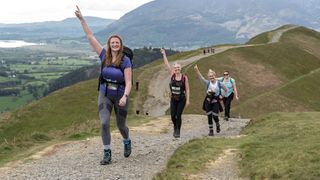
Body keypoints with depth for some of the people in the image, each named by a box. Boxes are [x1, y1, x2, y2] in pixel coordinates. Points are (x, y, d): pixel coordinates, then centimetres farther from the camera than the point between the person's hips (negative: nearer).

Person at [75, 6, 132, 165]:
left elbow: (128, 82, -18)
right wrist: (81, 19, -11)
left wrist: (125, 97, -34)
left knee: (121, 125, 13)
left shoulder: (125, 61, -13)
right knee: (104, 123, -13)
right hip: (104, 95, 2)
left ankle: (127, 142, 46)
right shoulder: (104, 56, -6)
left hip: (120, 96, -2)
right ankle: (107, 154, -1)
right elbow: (90, 37, -7)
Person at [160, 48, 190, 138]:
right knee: (173, 115, -1)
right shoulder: (172, 75, -1)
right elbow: (167, 65, -3)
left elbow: (187, 89, -5)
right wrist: (164, 54, -5)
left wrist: (187, 100, -9)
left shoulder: (184, 77, -7)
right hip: (173, 99, 2)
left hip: (181, 99, -2)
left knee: (178, 115, -5)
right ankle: (175, 127, 28)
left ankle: (178, 131, 7)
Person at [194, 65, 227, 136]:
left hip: (215, 101, -1)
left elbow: (226, 90, 11)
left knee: (215, 116, -7)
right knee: (209, 116, 0)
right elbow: (201, 77, -16)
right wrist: (197, 70, -30)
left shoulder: (219, 83, -2)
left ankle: (217, 125, 27)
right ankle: (211, 131, 12)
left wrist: (221, 96, 5)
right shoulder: (207, 83, -1)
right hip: (208, 101, 1)